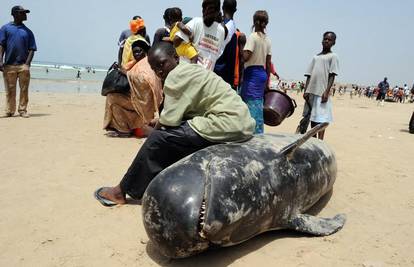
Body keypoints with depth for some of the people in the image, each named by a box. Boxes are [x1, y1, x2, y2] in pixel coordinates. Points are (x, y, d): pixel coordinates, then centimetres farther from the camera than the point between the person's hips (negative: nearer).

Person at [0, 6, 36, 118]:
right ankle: (9, 111, 10)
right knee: (10, 90, 2)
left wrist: (27, 64, -6)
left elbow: (32, 49, 7)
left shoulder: (28, 31, 14)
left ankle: (22, 110, 5)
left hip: (23, 65, 1)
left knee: (24, 90, -3)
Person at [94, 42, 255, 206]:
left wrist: (156, 130, 8)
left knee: (159, 139, -4)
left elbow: (168, 121, -11)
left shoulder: (177, 75, -10)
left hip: (228, 124, -10)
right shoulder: (189, 71, 20)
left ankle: (121, 192, 8)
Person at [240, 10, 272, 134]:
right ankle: (260, 133, 16)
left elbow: (245, 57, -19)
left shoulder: (253, 37, -8)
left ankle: (256, 134, -6)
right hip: (262, 73, 7)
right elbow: (269, 63, 14)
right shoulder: (267, 40, 13)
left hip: (252, 74, -7)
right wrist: (267, 81, 19)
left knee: (252, 107, -6)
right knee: (259, 105, 12)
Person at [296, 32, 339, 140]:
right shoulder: (316, 57, 17)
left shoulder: (333, 56, 3)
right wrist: (306, 91, 4)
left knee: (320, 119, -5)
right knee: (311, 117, 10)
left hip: (322, 93, -5)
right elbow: (309, 75, 13)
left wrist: (327, 92, -16)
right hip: (311, 92, 6)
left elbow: (332, 76, -6)